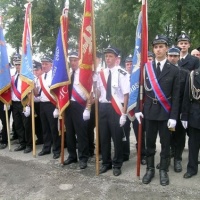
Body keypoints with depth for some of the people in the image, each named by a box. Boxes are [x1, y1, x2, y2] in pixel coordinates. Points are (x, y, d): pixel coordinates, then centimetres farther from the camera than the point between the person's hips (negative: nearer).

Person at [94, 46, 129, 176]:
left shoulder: (122, 73, -11)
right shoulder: (101, 74, 8)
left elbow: (126, 94, -12)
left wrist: (124, 113, -14)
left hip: (116, 108, -5)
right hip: (103, 107, 6)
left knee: (117, 137, 7)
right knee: (104, 137, 14)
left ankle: (117, 165, 25)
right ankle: (106, 163, 31)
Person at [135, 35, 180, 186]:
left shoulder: (174, 70, -2)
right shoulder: (146, 68, 3)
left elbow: (176, 95, -3)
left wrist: (173, 116, -9)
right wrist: (138, 109, -3)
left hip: (166, 113, -1)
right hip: (149, 112, 2)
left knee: (165, 143, 10)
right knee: (150, 143, 11)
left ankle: (163, 171, 25)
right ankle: (150, 169, 27)